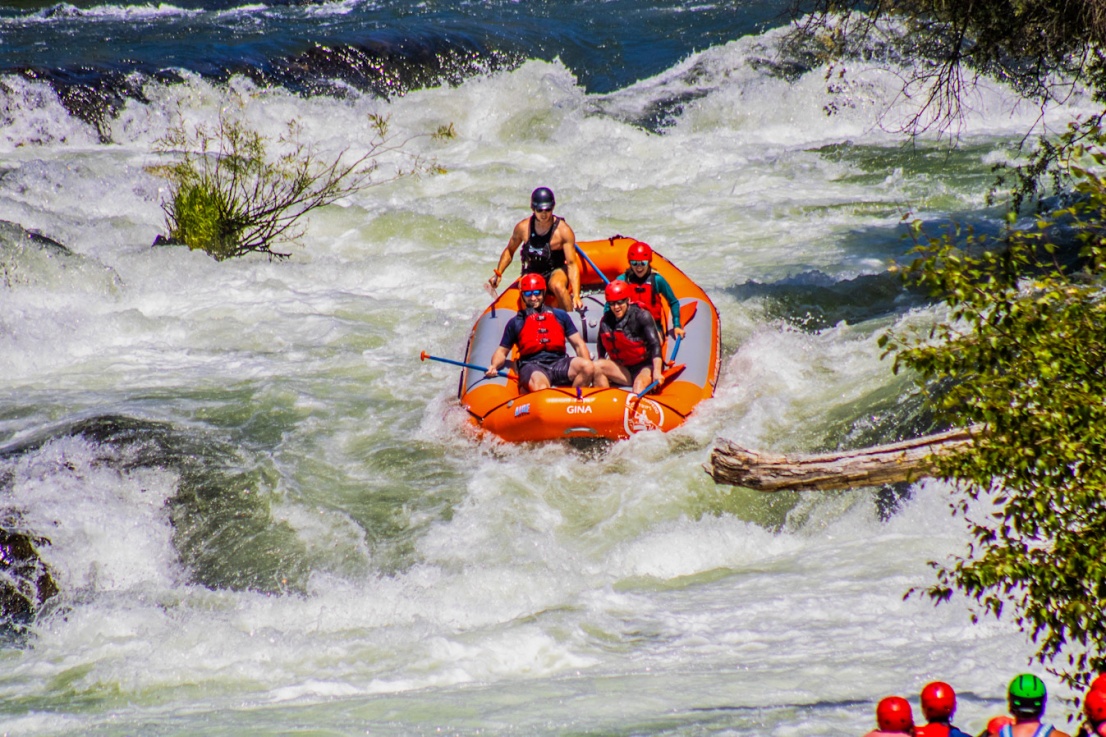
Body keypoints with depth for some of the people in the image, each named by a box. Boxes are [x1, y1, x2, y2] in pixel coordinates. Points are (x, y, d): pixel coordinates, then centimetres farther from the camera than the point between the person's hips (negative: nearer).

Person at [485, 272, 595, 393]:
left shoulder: (560, 316, 22)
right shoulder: (515, 322, 18)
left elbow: (578, 344, 19)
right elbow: (502, 351, 19)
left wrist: (586, 367, -1)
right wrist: (494, 366, -5)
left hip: (560, 362, 3)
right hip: (532, 366, -3)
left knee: (588, 367, -29)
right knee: (540, 388, -40)